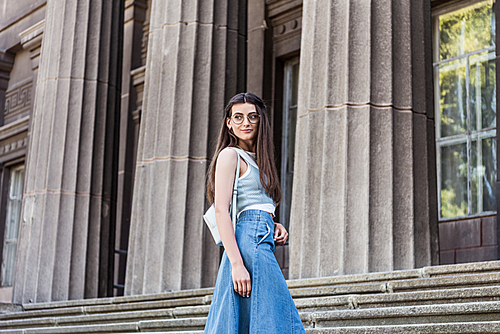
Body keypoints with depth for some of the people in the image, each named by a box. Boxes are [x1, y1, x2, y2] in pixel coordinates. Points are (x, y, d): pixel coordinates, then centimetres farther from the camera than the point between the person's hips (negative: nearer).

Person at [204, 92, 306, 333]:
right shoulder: (230, 155, -2)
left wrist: (276, 226, 5)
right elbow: (221, 210, -12)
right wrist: (236, 264, -21)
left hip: (263, 242, 8)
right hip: (250, 242, -8)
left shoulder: (256, 159, 24)